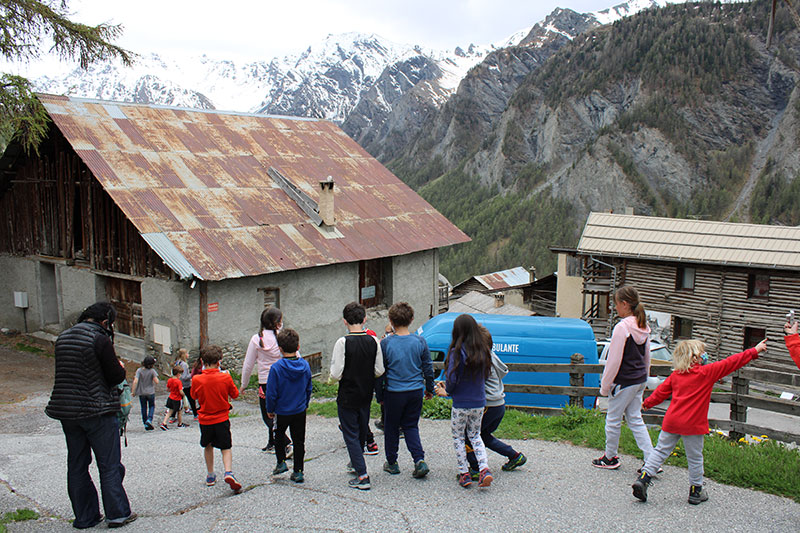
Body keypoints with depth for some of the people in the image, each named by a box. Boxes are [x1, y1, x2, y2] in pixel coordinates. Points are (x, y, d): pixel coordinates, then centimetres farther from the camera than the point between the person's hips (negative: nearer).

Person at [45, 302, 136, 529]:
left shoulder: (62, 338, 7)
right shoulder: (100, 339, -16)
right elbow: (116, 376, -15)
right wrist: (121, 367, 7)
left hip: (66, 410, 7)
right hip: (98, 411, -6)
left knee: (77, 465, 13)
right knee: (109, 464, 4)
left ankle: (85, 516, 20)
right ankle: (117, 513, 8)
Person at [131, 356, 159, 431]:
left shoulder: (139, 370, -8)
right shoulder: (152, 371, -13)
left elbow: (135, 381, -16)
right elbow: (156, 382, -15)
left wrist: (133, 391, -9)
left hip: (141, 392, 2)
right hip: (150, 392, -2)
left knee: (144, 408, 13)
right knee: (152, 406, 15)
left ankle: (146, 424, 16)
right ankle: (149, 420, -7)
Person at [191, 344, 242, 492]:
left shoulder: (197, 380, -11)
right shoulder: (225, 378, -13)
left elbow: (194, 396, 8)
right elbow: (235, 394, 1)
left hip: (205, 420, 2)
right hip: (222, 419, -1)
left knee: (208, 447, 22)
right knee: (226, 448, 5)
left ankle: (210, 476, 28)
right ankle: (228, 472, -18)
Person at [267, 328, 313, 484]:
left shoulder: (277, 367, -19)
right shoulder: (305, 365, -7)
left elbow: (271, 392, -13)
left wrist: (270, 409, 2)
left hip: (282, 412, -3)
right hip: (300, 411, 3)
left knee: (279, 436, 24)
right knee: (299, 440, 11)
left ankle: (281, 462, 21)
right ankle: (298, 472, 15)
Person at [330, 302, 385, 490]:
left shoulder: (343, 342, -19)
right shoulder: (373, 341, -6)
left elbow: (336, 375, -19)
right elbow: (379, 371, -2)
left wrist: (333, 376, 3)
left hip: (347, 396, -5)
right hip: (366, 396, 5)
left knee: (351, 435, 3)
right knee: (362, 431, 22)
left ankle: (362, 476, -2)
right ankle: (356, 462, 41)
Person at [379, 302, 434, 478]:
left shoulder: (386, 343, -10)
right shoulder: (420, 341, -4)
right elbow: (428, 368, 3)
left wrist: (379, 395, 8)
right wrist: (429, 389, 18)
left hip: (393, 392, -2)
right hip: (416, 391, 2)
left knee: (391, 427, 15)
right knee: (411, 426, 16)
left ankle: (392, 463, 26)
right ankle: (420, 460, 0)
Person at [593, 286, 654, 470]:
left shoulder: (622, 327, -20)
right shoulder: (643, 327, 6)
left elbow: (614, 360, -18)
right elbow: (647, 357, 15)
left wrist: (605, 386, -10)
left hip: (624, 382, -8)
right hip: (639, 380, 8)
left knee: (613, 419, 8)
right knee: (635, 419, 14)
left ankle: (610, 458, 23)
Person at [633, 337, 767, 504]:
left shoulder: (675, 375, 7)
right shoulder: (708, 372, -7)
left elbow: (661, 391, 14)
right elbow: (732, 363, -3)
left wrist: (648, 403, 30)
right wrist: (755, 351, 5)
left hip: (672, 421, 4)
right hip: (693, 425, -4)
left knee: (660, 451, 10)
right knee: (695, 458, 10)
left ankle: (643, 478, 2)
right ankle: (696, 491, 22)